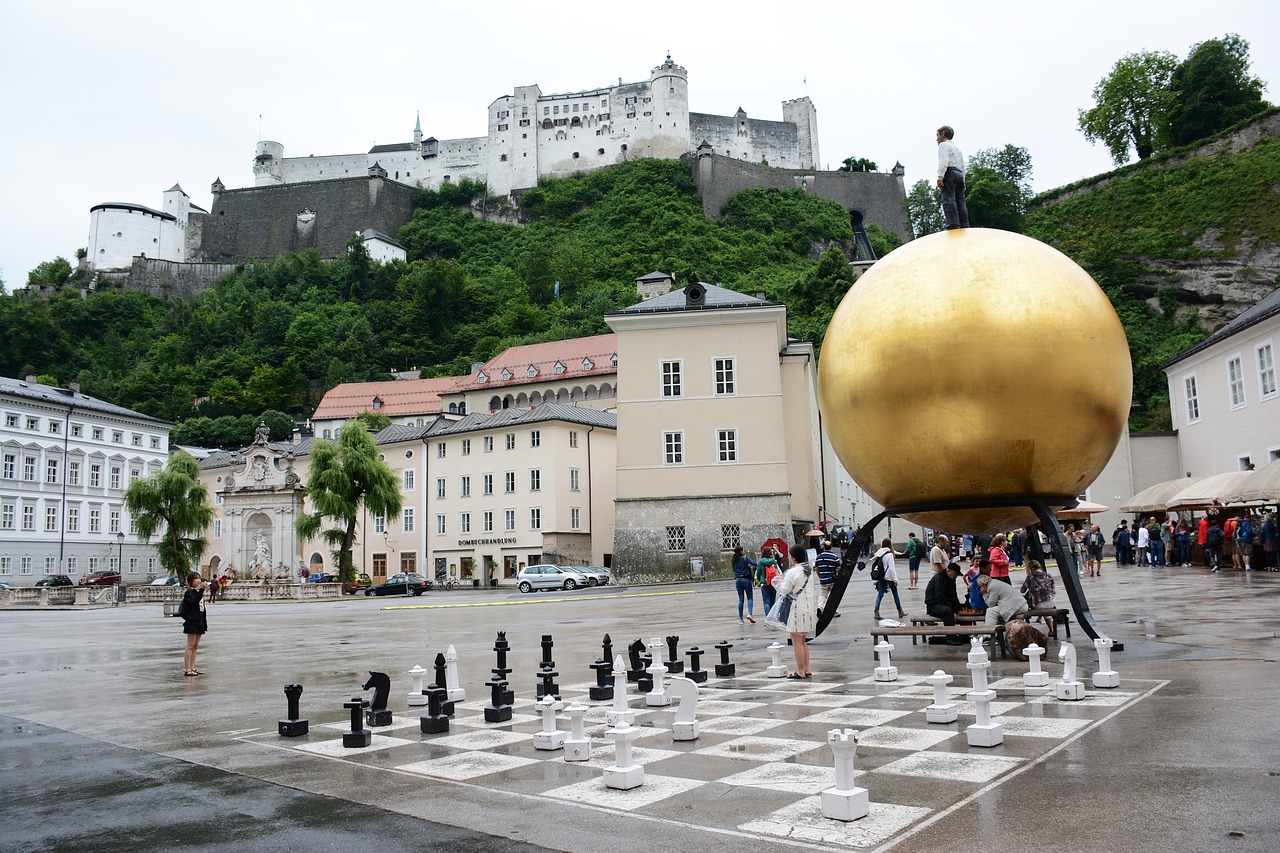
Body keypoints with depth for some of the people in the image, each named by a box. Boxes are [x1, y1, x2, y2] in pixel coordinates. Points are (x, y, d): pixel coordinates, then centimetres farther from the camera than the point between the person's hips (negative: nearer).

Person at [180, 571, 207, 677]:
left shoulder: (199, 592, 16)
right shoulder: (189, 592, -10)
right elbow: (194, 601, -31)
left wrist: (205, 621, 20)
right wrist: (202, 590, -38)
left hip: (199, 622, 8)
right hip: (192, 621, -8)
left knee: (195, 646, 11)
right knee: (190, 646, -6)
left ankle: (192, 668, 15)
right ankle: (187, 669, -4)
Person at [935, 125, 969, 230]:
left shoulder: (943, 145, 7)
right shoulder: (957, 149, 34)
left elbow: (944, 161, -10)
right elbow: (962, 166, 27)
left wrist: (940, 176, -20)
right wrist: (963, 182, 23)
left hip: (949, 174, -8)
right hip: (959, 175, 8)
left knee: (948, 199, -19)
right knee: (960, 202, 0)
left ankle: (953, 224, -35)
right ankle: (964, 227, -11)